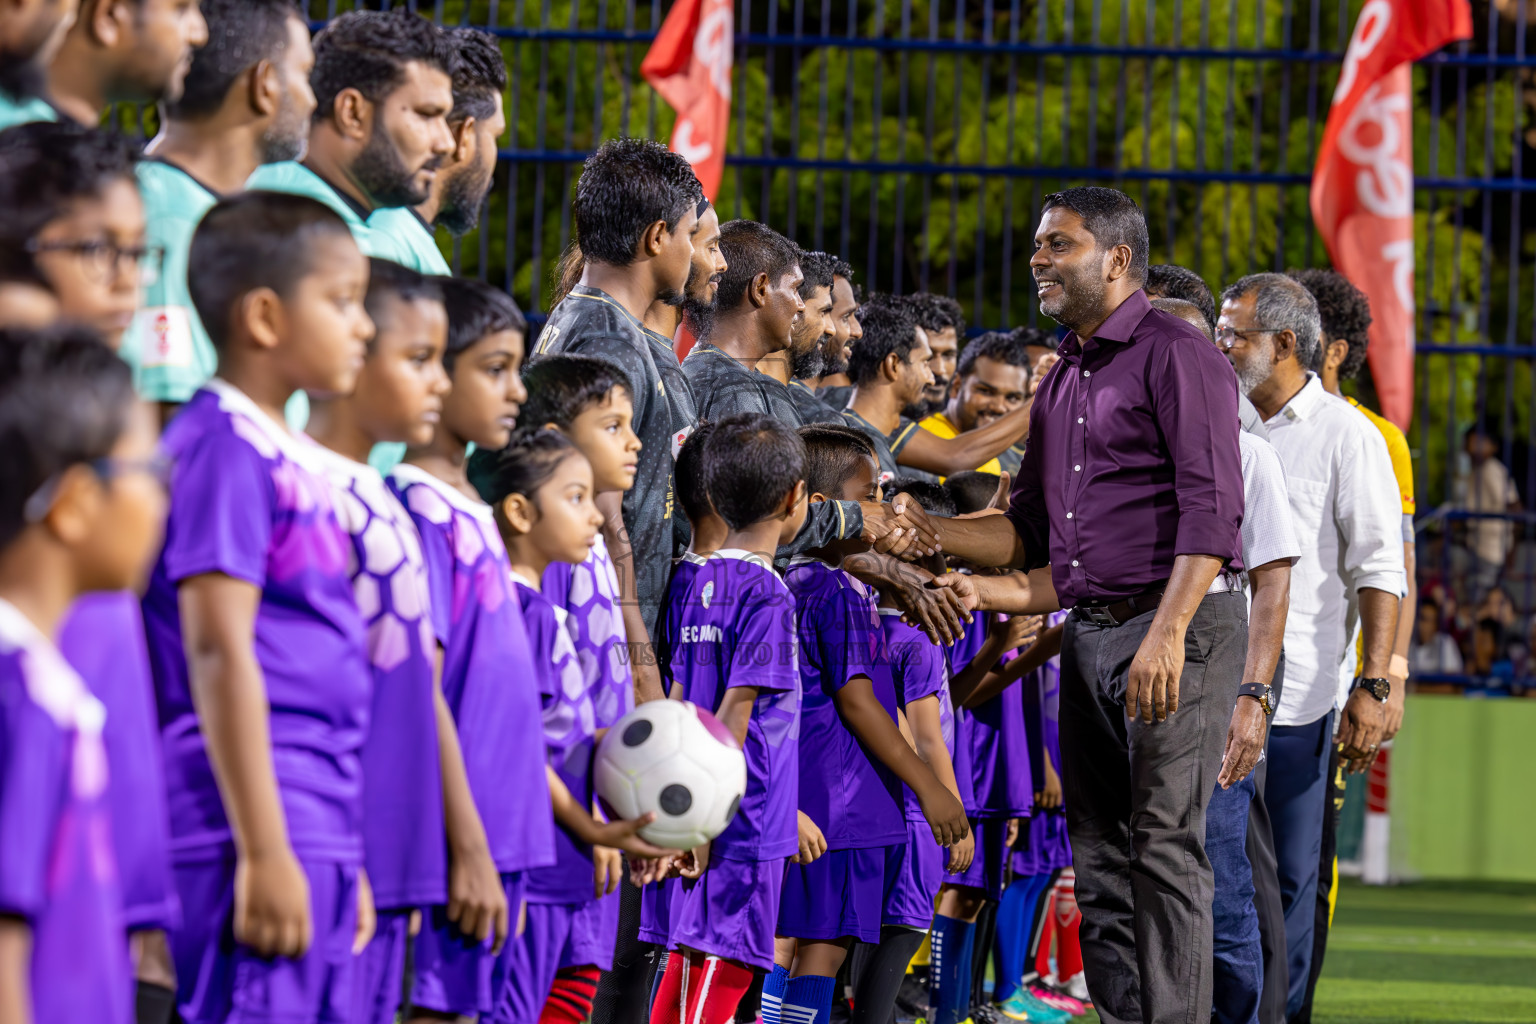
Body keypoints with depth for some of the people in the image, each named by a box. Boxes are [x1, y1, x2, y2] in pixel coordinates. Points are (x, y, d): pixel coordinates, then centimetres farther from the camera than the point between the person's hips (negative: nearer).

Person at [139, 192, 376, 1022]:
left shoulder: (291, 457, 17)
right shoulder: (225, 449, -11)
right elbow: (217, 651, -17)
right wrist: (264, 851, -20)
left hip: (319, 830, 9)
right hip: (266, 831, -9)